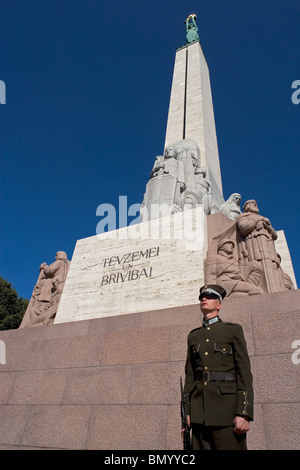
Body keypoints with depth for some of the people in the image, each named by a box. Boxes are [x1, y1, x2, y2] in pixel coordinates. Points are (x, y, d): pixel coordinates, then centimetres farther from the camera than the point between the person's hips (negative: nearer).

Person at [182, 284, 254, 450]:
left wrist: (244, 413, -12)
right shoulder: (193, 335, 16)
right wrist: (186, 410, 8)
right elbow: (190, 374, 14)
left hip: (226, 400, -4)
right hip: (200, 409, 4)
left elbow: (244, 371, -4)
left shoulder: (233, 330, 4)